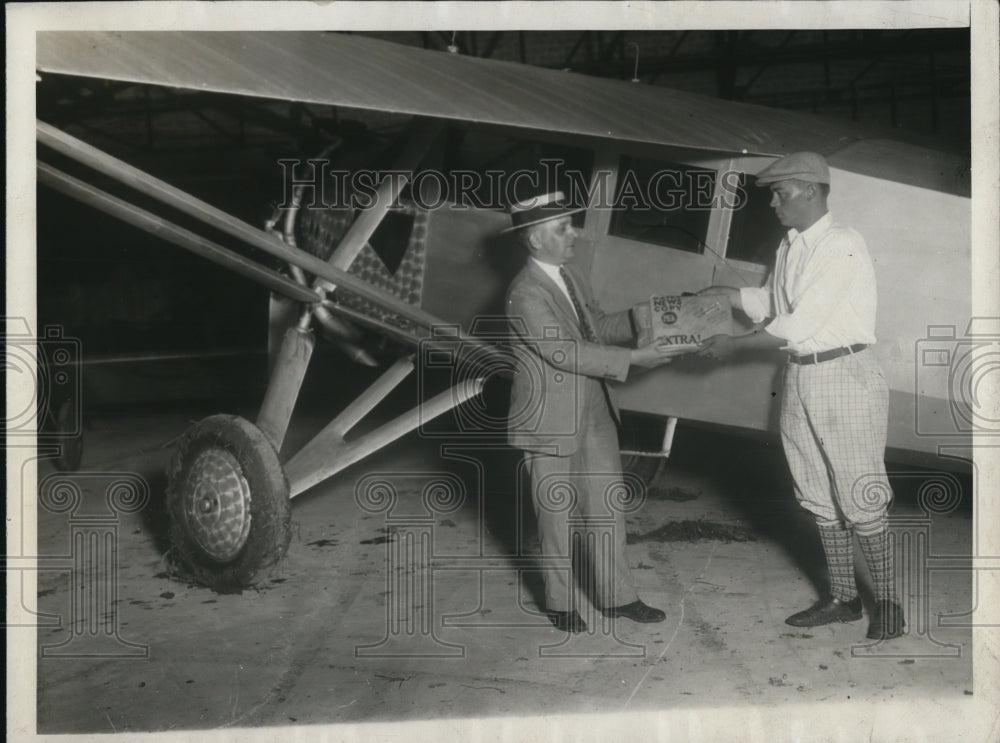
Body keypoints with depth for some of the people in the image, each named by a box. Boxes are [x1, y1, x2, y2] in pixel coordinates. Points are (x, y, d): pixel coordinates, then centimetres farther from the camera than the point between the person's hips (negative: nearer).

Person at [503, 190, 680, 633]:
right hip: (552, 422, -8)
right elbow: (565, 353, -25)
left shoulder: (570, 277, 7)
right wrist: (633, 359, -23)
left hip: (593, 413, 8)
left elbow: (598, 326, 15)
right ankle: (560, 603, 25)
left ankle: (615, 596, 26)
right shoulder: (526, 293, -20)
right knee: (558, 516, 8)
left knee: (607, 506, 13)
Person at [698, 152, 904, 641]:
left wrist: (734, 345, -14)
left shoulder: (841, 247, -17)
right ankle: (841, 598, 25)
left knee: (860, 499, -1)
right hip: (799, 378, 8)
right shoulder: (790, 247, 9)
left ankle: (886, 603, 12)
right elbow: (770, 302, 22)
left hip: (844, 376, -8)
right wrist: (724, 294, 8)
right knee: (819, 496, 13)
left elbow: (798, 325, -21)